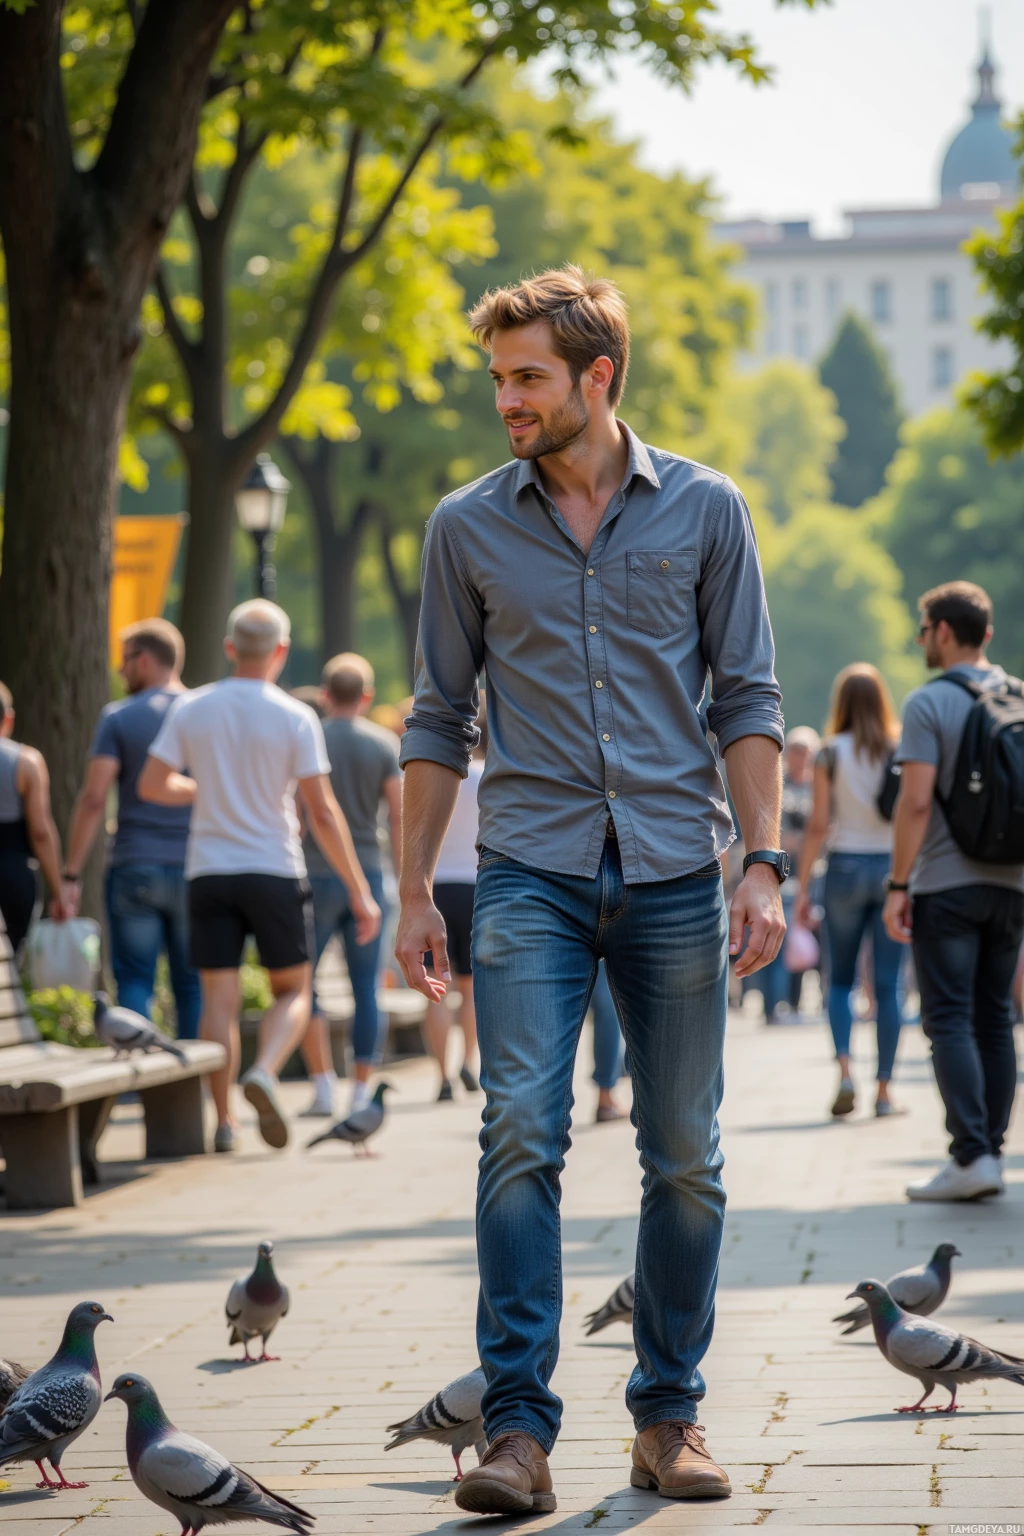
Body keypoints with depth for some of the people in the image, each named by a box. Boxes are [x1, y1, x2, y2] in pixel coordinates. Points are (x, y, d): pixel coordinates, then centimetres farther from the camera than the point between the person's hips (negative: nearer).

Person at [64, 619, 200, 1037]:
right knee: (192, 984, 7)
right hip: (194, 872, 2)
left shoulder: (118, 717, -3)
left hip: (133, 867, -2)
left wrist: (72, 874, -8)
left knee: (134, 981, 1)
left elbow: (93, 798, -9)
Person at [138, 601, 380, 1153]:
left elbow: (151, 785, 1)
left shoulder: (191, 710, 0)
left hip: (208, 873, 2)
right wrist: (359, 891, -4)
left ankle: (223, 1122, 2)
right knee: (293, 991, 11)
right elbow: (322, 813, -9)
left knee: (219, 999, 5)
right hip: (274, 872, -2)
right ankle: (265, 1072, -16)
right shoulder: (295, 718, -6)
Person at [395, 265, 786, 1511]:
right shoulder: (468, 527, 7)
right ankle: (517, 1428, -11)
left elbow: (747, 698, 6)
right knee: (522, 1135, -13)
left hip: (675, 875, 1)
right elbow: (440, 720, 11)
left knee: (686, 1160, 5)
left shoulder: (703, 510, 5)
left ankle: (669, 1417, 16)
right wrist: (412, 893, 8)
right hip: (531, 875, 0)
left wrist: (763, 864, -3)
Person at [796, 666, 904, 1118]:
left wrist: (802, 886, -1)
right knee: (887, 985, 5)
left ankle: (844, 1069, -7)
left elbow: (818, 825, -6)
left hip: (846, 867, -1)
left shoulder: (832, 753, -4)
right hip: (893, 866, 1)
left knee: (840, 979, 13)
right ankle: (884, 1090, 4)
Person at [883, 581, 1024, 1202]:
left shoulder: (930, 703, -9)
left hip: (946, 884, -6)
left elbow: (916, 801, -16)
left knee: (950, 1020, -5)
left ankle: (972, 1156, -13)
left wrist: (899, 884, -11)